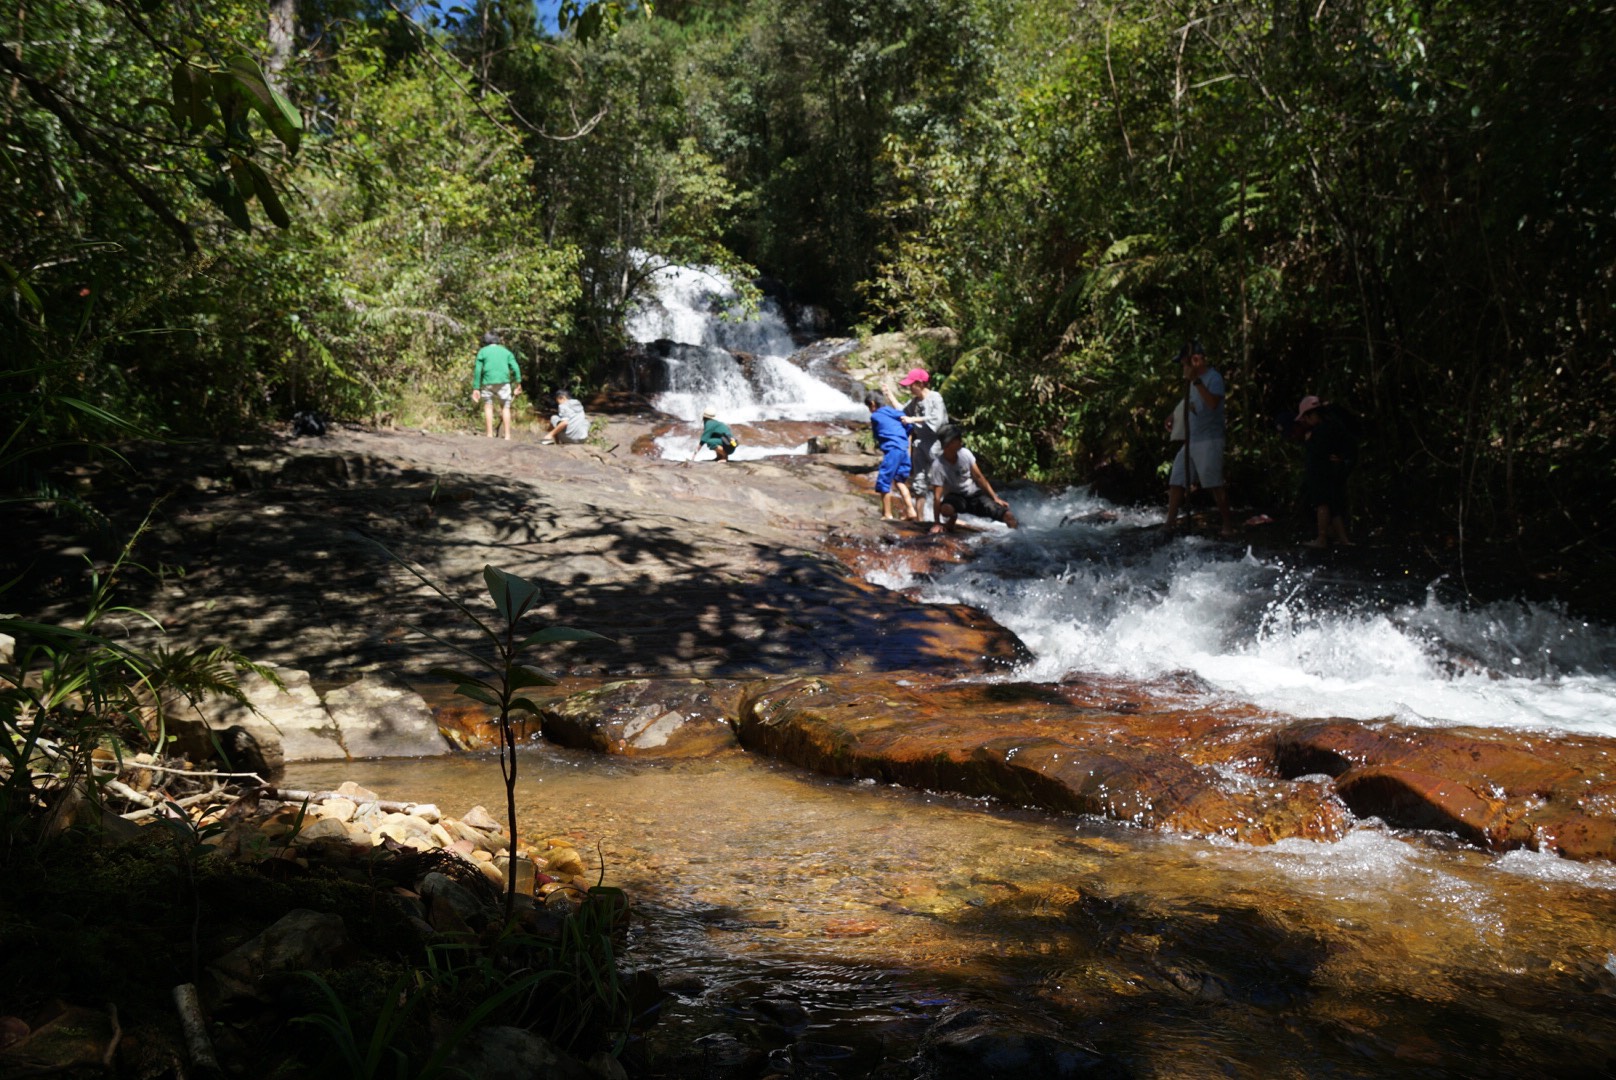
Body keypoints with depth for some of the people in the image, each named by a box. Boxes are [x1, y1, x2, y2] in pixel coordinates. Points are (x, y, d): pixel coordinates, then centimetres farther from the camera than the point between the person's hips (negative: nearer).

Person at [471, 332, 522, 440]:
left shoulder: (482, 351, 12)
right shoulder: (506, 351, 16)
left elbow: (478, 370, 4)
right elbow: (515, 367, 3)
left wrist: (476, 388, 3)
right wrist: (518, 383, 5)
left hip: (488, 381, -1)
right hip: (503, 381, 1)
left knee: (488, 406, 10)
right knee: (505, 407, 8)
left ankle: (489, 434, 4)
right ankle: (507, 435, 2)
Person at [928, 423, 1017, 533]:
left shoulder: (965, 453, -14)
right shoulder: (938, 465, -26)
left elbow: (979, 477, -2)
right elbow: (937, 496, -26)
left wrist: (995, 498, -5)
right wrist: (937, 523, -28)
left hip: (975, 494, 3)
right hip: (956, 497, -3)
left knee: (1008, 515, -15)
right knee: (946, 508, -39)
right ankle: (951, 519, -2)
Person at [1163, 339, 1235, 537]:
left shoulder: (1213, 378, -11)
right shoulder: (1195, 380, 15)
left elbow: (1213, 403, -30)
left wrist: (1196, 381, -31)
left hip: (1209, 440, -9)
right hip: (1190, 440, 9)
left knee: (1215, 484, -4)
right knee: (1176, 481, 4)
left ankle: (1228, 523, 7)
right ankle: (1170, 522, 6)